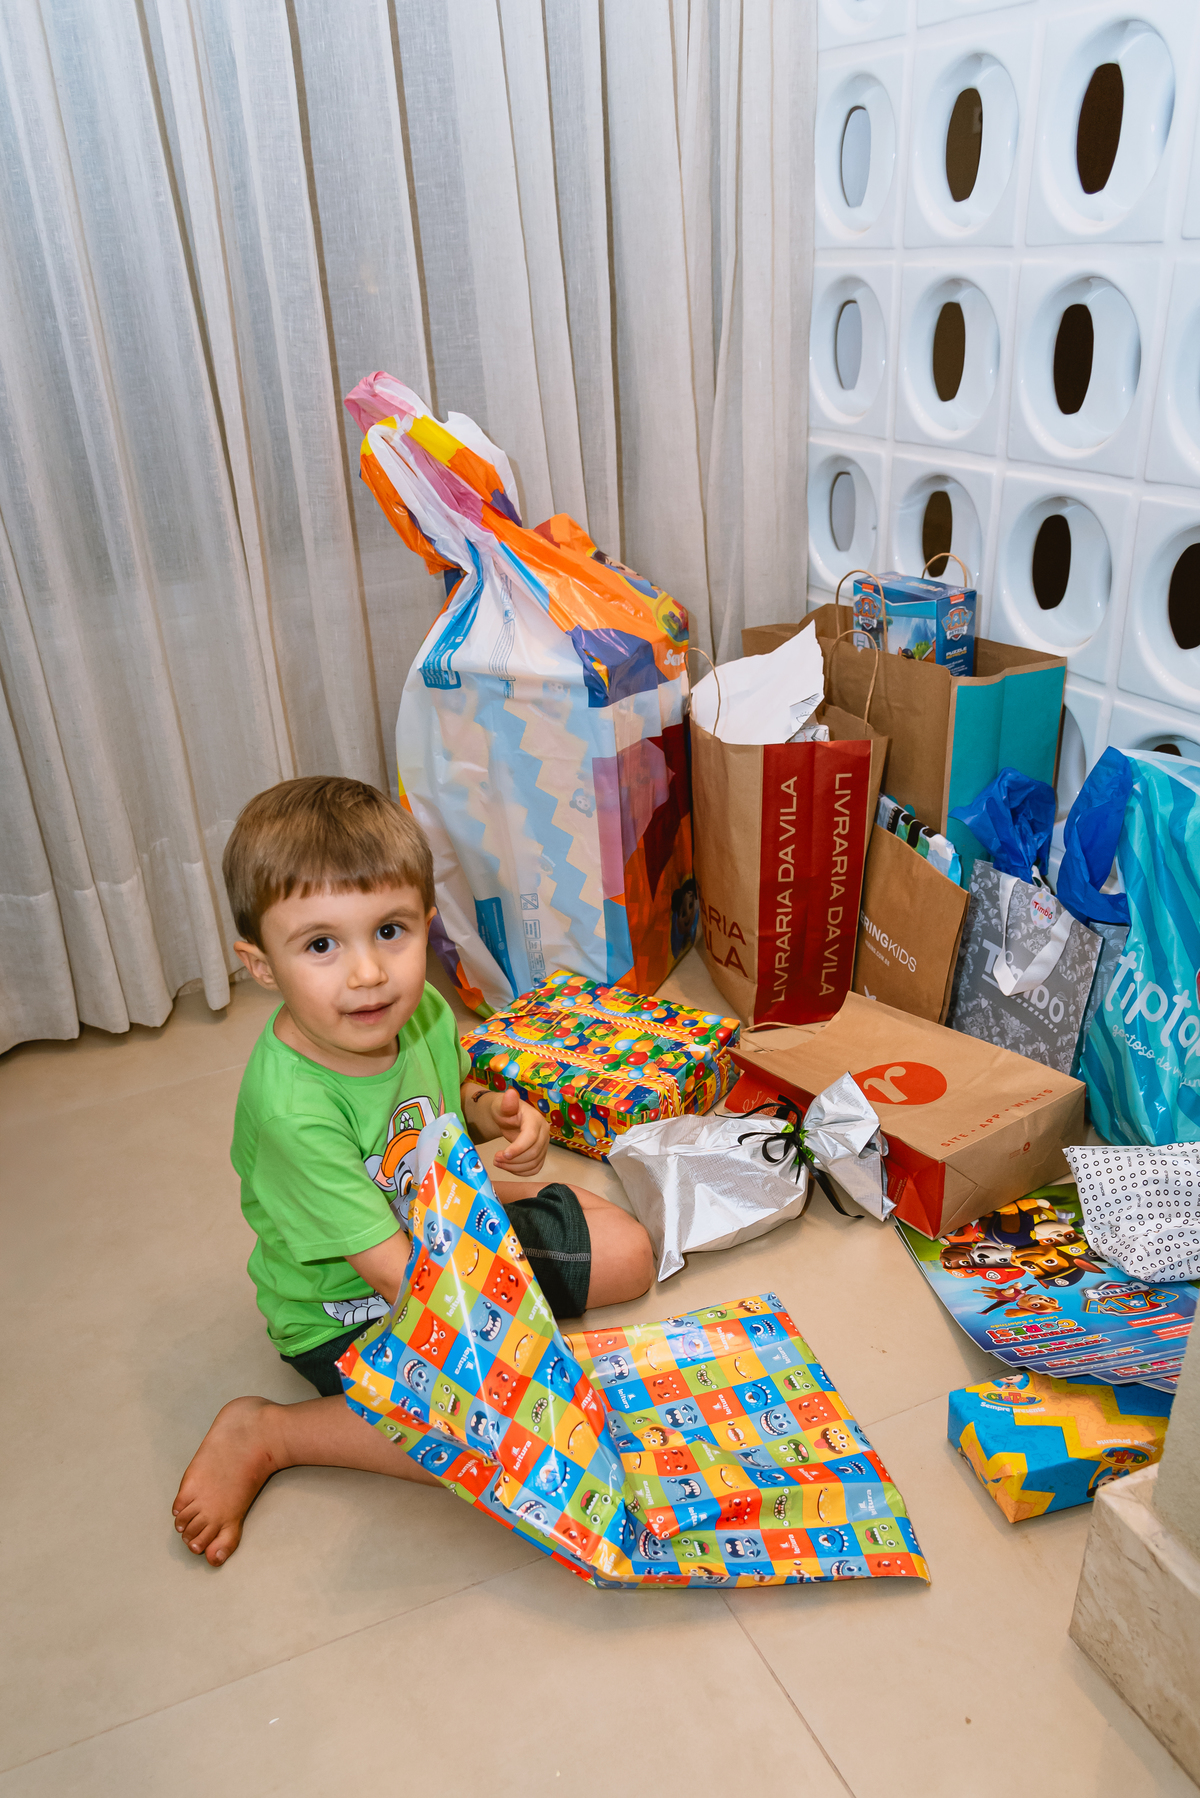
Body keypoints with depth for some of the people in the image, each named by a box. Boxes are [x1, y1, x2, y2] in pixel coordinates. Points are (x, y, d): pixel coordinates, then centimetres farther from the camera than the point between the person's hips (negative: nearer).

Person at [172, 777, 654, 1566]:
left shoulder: (422, 1009, -16)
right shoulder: (291, 1110, -37)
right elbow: (396, 1270, -32)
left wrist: (499, 1114, -11)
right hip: (349, 1314, -6)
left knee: (629, 1253, 4)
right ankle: (268, 1436, -7)